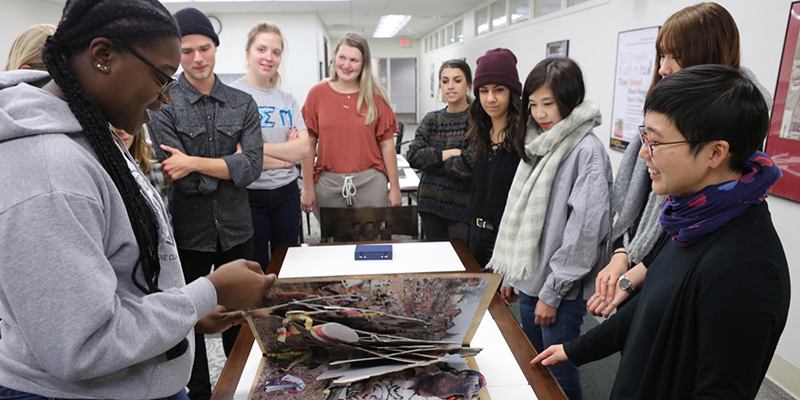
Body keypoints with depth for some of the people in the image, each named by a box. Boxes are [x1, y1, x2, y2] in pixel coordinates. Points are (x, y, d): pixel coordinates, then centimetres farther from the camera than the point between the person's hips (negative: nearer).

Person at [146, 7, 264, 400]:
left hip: (236, 230, 3)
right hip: (188, 231, -2)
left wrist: (196, 163, -18)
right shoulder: (163, 105, -6)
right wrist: (229, 165, -11)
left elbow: (252, 167, -11)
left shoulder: (243, 103, 2)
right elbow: (178, 178, -15)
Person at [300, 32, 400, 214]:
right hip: (328, 183, 1)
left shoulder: (376, 96, 0)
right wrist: (308, 188, 0)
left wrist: (394, 187, 0)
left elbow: (387, 145, 1)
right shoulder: (317, 93, 0)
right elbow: (308, 145, 2)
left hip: (370, 182, 0)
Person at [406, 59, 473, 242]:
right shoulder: (431, 119, 8)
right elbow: (413, 156, -3)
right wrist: (447, 154, -13)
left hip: (463, 207, -4)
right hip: (430, 203, 5)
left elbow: (469, 167, -19)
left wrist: (432, 161, -8)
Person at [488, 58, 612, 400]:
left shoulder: (586, 150, -15)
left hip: (561, 290, -7)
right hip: (529, 280, 7)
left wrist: (552, 292, -16)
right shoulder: (539, 144, 9)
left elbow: (585, 229, -19)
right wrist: (511, 272, 13)